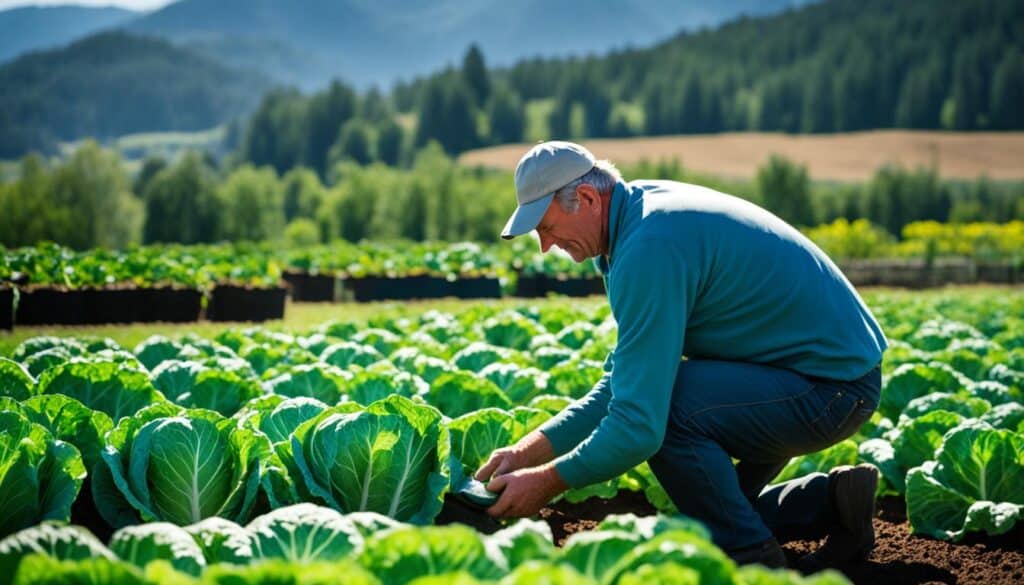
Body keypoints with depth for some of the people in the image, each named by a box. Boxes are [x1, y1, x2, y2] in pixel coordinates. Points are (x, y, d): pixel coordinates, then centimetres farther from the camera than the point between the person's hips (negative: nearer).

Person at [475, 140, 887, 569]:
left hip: (833, 385, -10)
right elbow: (622, 382, 11)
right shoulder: (649, 205, 7)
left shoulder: (650, 246, -24)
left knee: (663, 405, -24)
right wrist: (528, 450, 3)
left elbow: (639, 425, -28)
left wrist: (546, 482, -14)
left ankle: (754, 561, -7)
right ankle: (833, 502, 14)